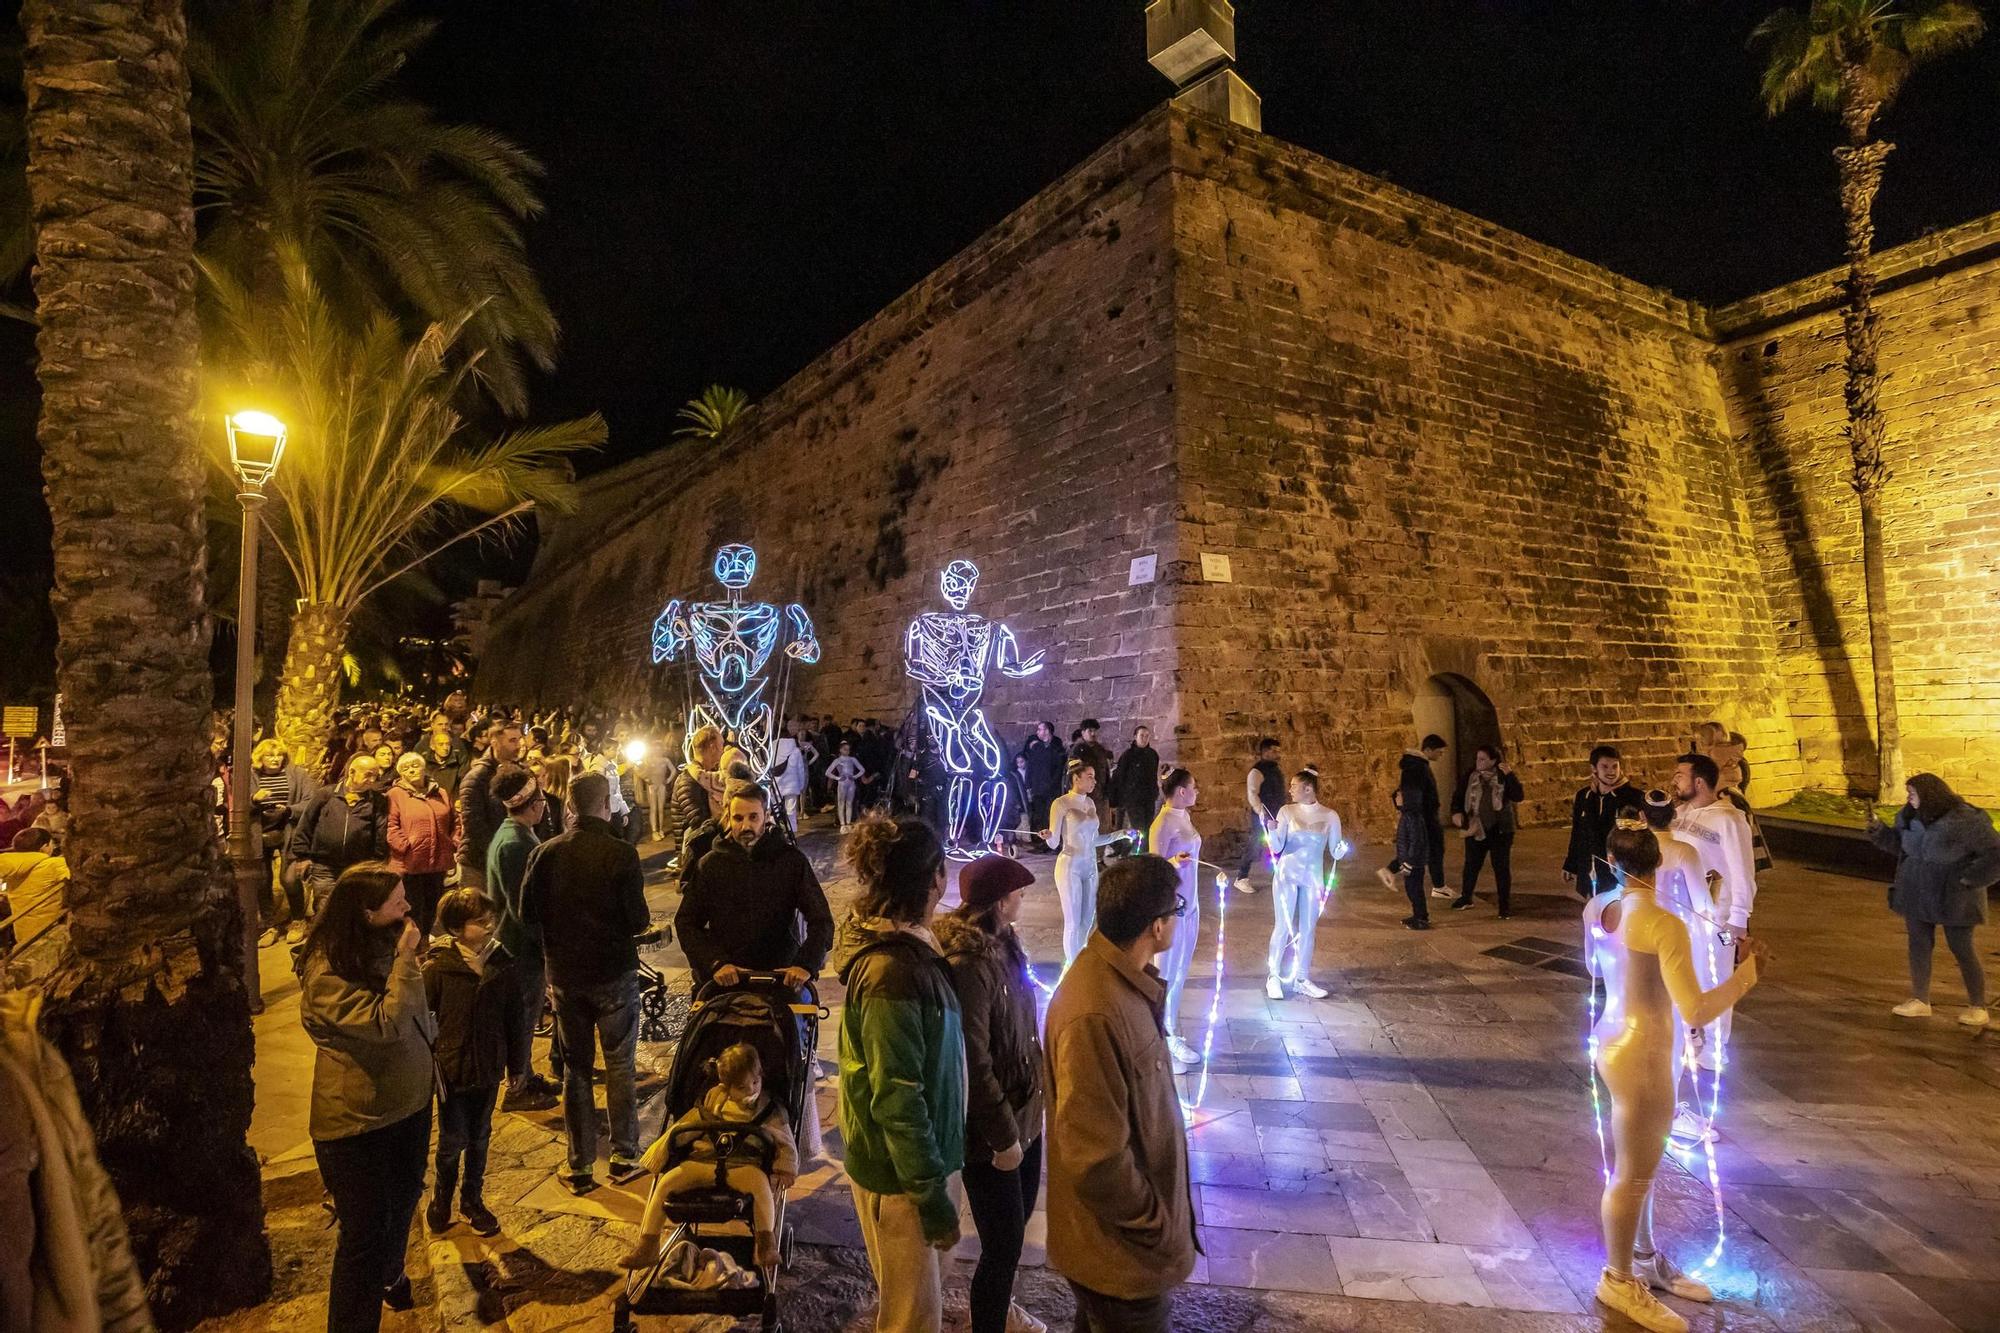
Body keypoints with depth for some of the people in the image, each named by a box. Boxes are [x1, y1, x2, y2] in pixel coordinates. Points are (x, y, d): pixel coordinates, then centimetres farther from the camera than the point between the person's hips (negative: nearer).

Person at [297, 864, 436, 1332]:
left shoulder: (383, 943, -3)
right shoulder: (327, 972, -27)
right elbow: (387, 1024, -34)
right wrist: (405, 959, -32)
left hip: (408, 1101, 8)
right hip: (357, 1119, -8)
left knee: (404, 1198, 27)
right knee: (365, 1233, 2)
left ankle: (390, 1273, 53)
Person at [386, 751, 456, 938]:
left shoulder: (441, 794, 13)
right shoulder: (395, 794, -3)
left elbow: (454, 821, 18)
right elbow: (391, 826, -12)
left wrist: (454, 844, 5)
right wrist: (406, 845, -19)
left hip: (438, 863, 5)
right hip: (409, 864, -5)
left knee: (433, 909, 14)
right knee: (412, 911, 2)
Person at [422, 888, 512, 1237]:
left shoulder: (502, 963, -7)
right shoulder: (438, 967, -17)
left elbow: (512, 1018, 1)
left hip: (488, 1068, 3)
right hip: (452, 1068, -3)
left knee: (479, 1139, 17)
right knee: (453, 1141, 10)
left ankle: (473, 1199, 37)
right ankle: (442, 1198, 38)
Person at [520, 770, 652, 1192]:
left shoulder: (545, 853, -7)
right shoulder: (621, 853, -17)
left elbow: (528, 913, -2)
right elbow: (638, 920, -16)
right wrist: (639, 924, 6)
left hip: (564, 974, 3)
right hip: (614, 972, -3)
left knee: (576, 1068, 15)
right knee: (620, 1066, 12)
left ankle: (581, 1167, 20)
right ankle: (624, 1157, 19)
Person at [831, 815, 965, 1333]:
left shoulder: (899, 942, 0)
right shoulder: (892, 970, -29)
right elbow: (897, 1098, -26)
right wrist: (933, 1196, -19)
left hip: (910, 1151, 9)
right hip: (898, 1168, -9)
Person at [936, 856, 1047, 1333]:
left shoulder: (1003, 946, 1)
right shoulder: (967, 966, -27)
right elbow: (973, 1065, -24)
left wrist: (1030, 1105, 14)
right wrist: (1002, 1136, -17)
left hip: (1025, 1114, 9)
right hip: (991, 1130, -9)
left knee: (1016, 1223, 26)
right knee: (1003, 1244, 6)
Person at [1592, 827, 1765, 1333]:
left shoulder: (1606, 908, -1)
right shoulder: (1664, 925, -25)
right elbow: (1696, 1012, -24)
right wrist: (1746, 969, -12)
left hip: (1620, 1045, 8)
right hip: (1640, 1058, -8)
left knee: (1640, 1165, 25)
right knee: (1633, 1174, 10)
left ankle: (1646, 1258, 43)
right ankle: (1618, 1280, 27)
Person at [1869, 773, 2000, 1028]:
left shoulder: (1965, 820, -19)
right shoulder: (1909, 816, 0)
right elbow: (1898, 843, 15)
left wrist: (1968, 879, -17)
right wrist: (1878, 828, -1)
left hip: (1952, 898, -6)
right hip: (1916, 894, 6)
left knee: (1962, 949, 5)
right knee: (1919, 944, 11)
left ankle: (1978, 1007, 21)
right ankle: (1920, 1001, 21)